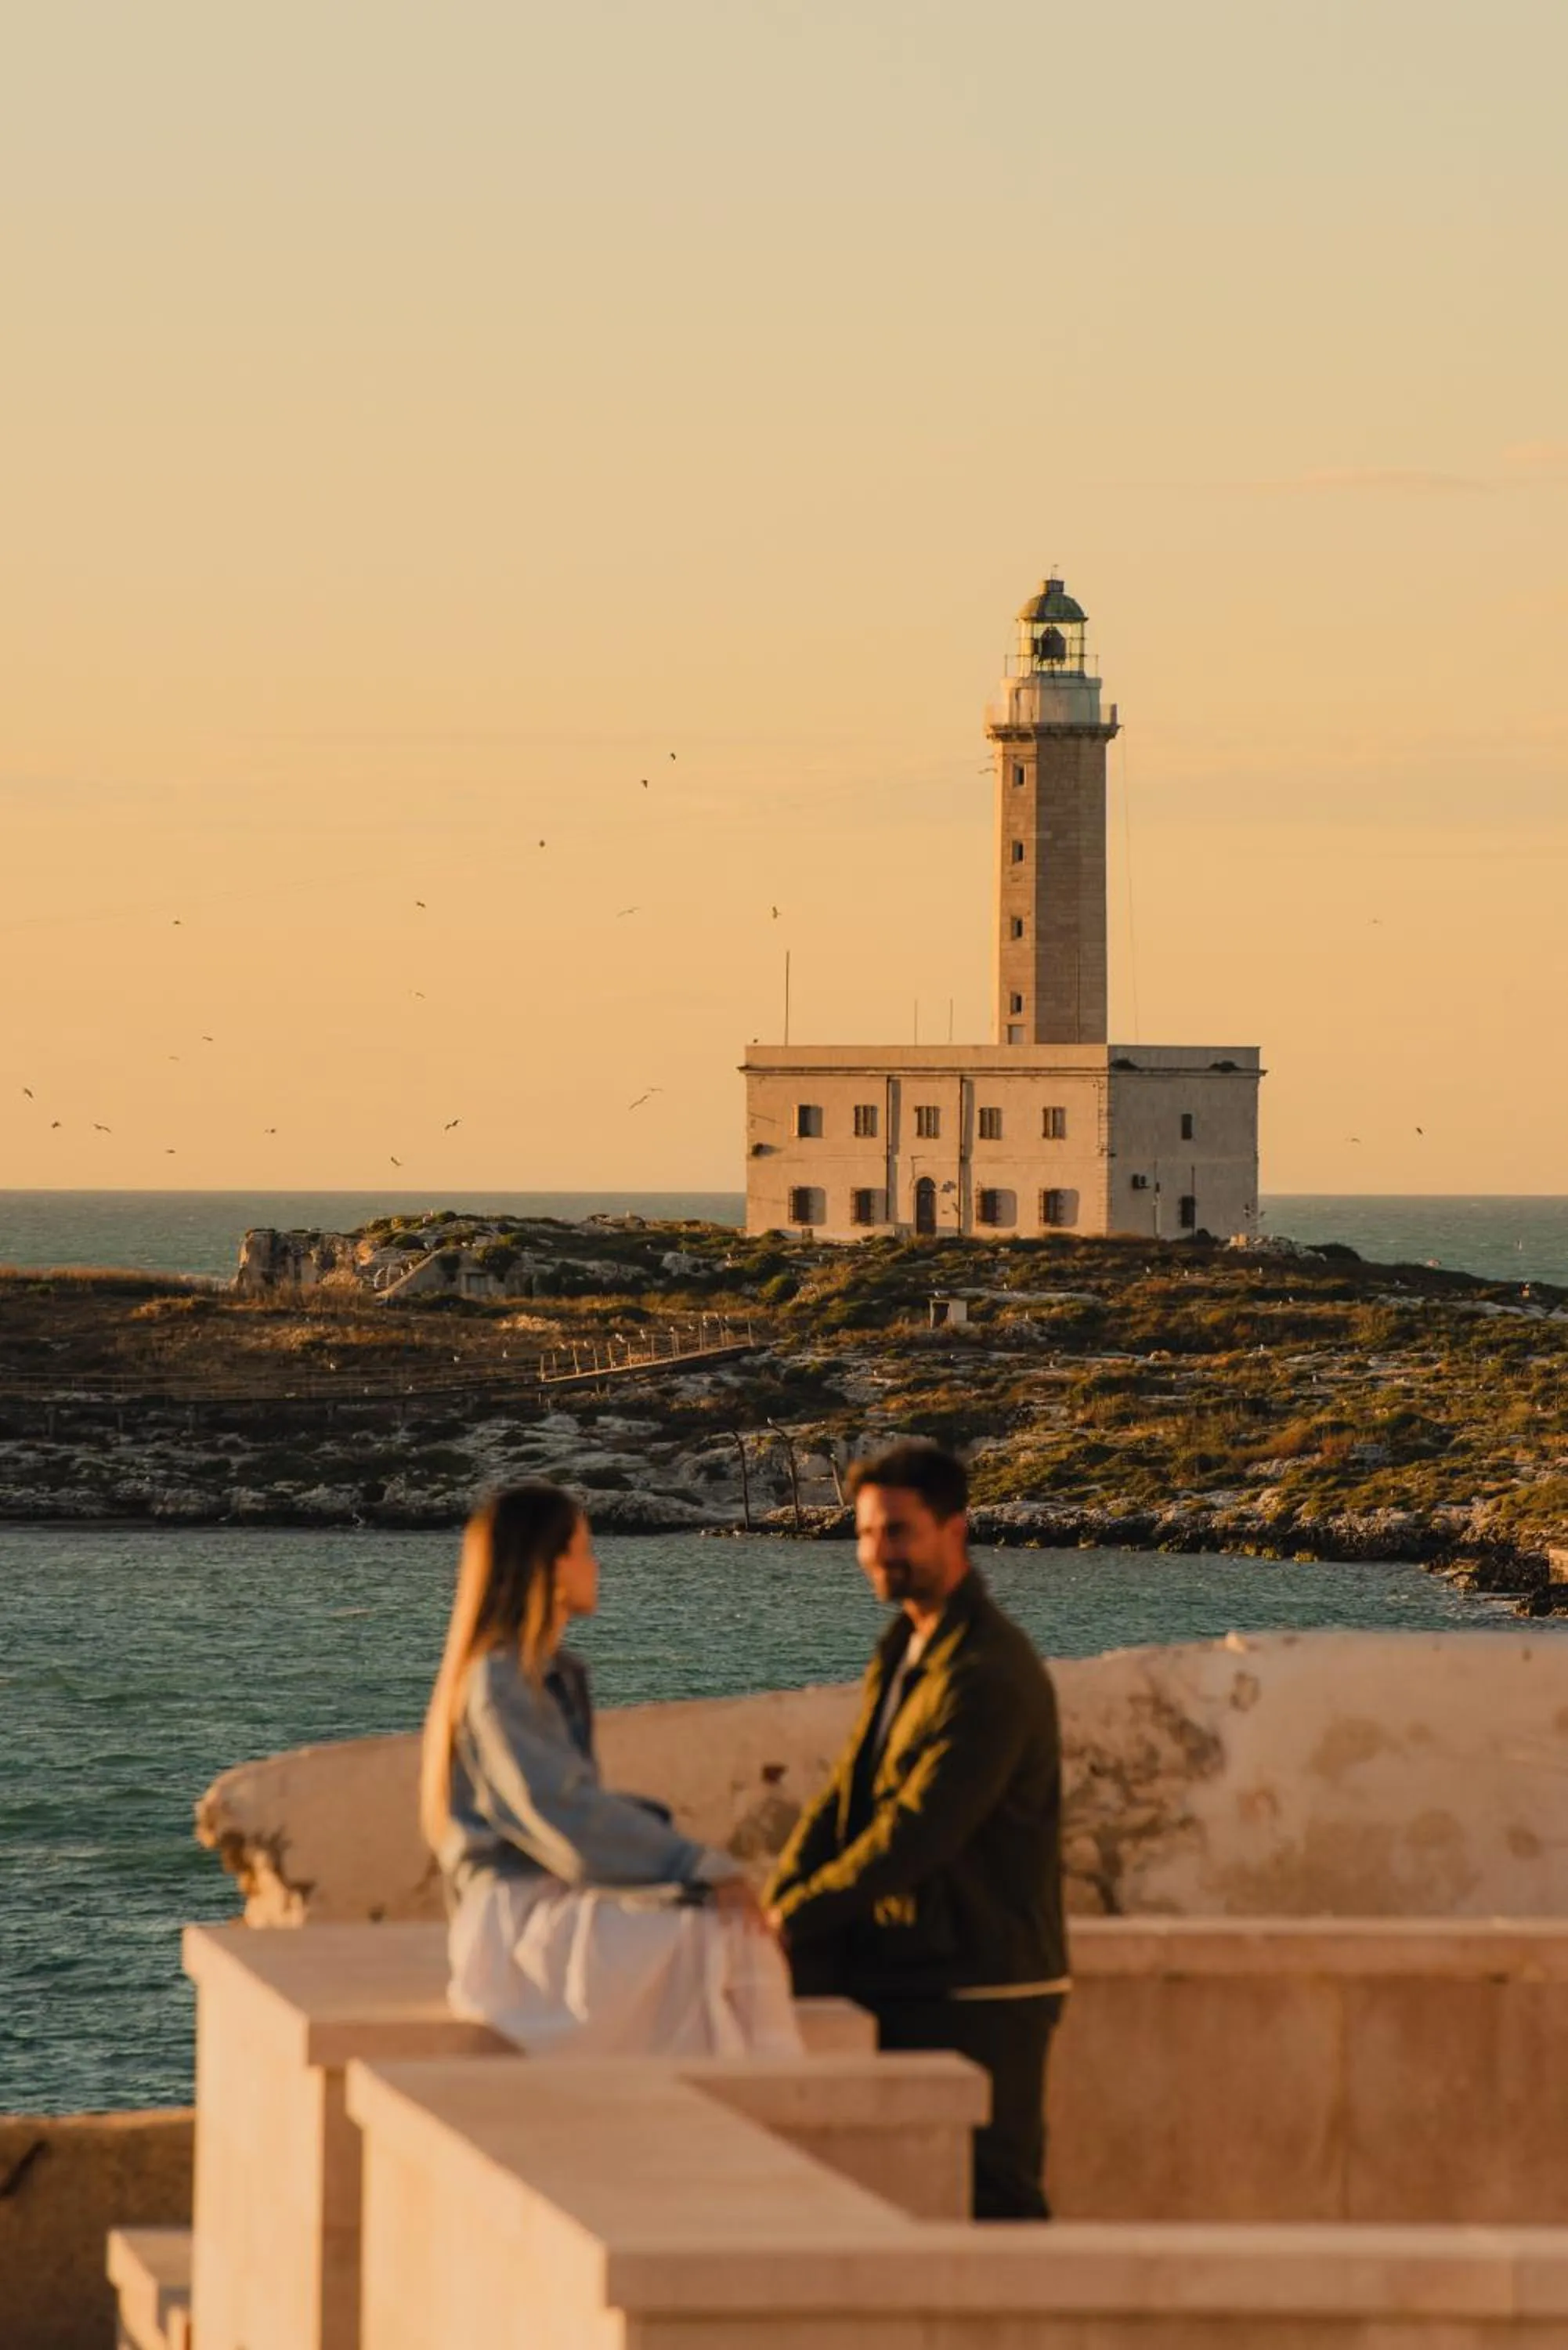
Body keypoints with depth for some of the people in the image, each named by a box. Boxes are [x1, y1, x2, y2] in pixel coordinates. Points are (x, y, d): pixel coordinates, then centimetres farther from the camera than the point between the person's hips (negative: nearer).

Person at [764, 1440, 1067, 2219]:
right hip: (903, 1973, 9)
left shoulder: (990, 1674, -18)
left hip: (978, 1990, -9)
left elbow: (915, 1833, -23)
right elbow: (843, 1797, 11)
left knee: (991, 2196, -5)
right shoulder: (904, 1651, 14)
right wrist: (770, 1906, -3)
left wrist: (798, 1918, -18)